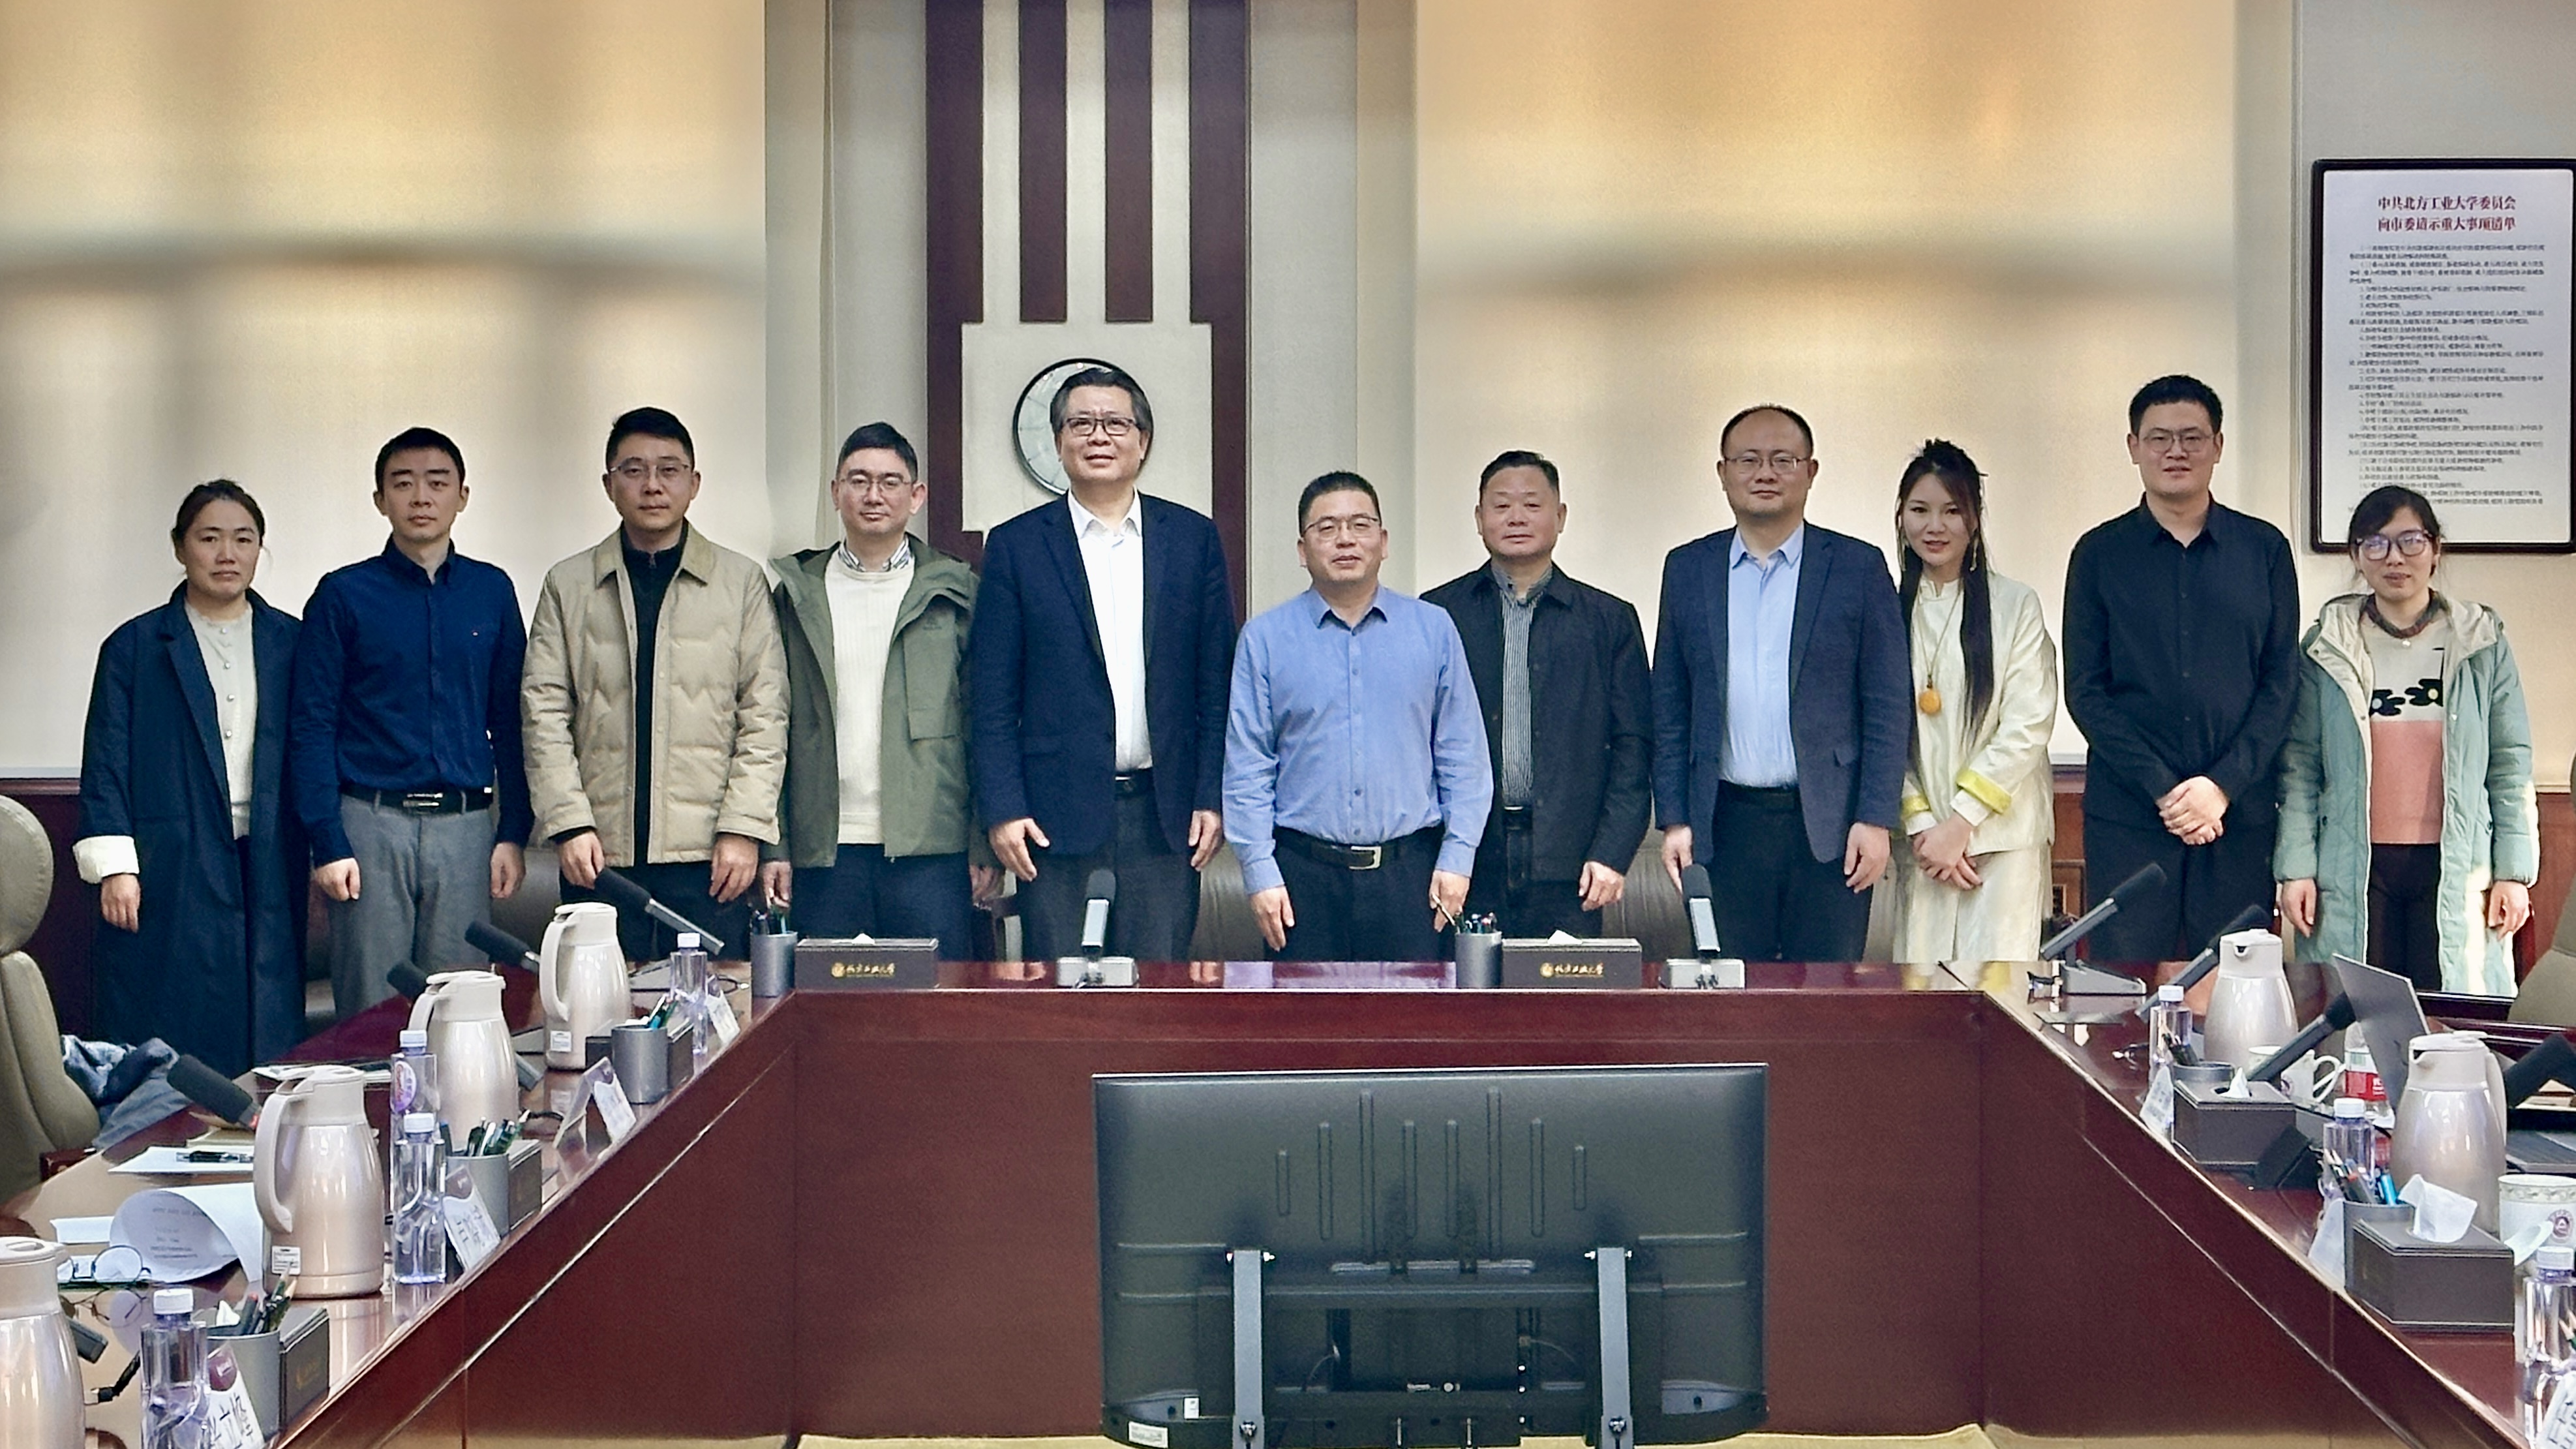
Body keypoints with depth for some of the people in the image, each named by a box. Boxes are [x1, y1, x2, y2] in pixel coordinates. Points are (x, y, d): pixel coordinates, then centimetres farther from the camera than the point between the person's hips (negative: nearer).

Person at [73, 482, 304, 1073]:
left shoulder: (291, 643, 10)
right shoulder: (133, 647, 6)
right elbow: (105, 764, 2)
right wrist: (114, 866, -7)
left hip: (268, 873, 2)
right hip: (169, 877, -2)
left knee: (267, 1045, 2)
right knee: (167, 1047, -2)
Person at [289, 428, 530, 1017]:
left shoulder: (492, 592, 10)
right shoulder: (344, 595, 2)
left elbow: (511, 721, 12)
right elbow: (310, 727, 0)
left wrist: (513, 832, 5)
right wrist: (327, 843, -8)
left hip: (466, 827, 2)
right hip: (371, 824, -2)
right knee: (371, 1011, 1)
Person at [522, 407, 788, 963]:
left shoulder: (742, 582, 8)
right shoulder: (568, 585, 11)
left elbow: (765, 716, 4)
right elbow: (544, 714, 6)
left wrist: (744, 828, -6)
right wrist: (570, 824, -6)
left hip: (709, 855, -1)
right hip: (601, 855, 1)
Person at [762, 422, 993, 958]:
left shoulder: (955, 592, 7)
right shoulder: (796, 593, 10)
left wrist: (986, 844, -2)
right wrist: (773, 846, 1)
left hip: (930, 852, -1)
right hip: (824, 853, 1)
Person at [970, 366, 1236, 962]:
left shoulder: (1194, 538, 8)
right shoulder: (1016, 546, 5)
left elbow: (1218, 683, 8)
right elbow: (993, 699, 3)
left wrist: (1213, 799, 0)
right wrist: (1004, 810, -6)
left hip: (1165, 815, 1)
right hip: (1058, 816, -1)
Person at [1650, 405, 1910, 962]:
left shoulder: (1858, 567, 2)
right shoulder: (1688, 569, 8)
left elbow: (1888, 705, 1)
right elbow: (1670, 708, 9)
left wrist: (1875, 820, -6)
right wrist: (1674, 820, 2)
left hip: (1830, 828, -2)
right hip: (1725, 826, 2)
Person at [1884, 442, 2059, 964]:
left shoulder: (2015, 606, 1)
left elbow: (2029, 725, -5)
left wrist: (1962, 820, -10)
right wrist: (1920, 822, -6)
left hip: (2002, 836, -2)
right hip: (1921, 838, 3)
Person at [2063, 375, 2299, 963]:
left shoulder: (2264, 549, 8)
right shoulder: (2100, 554, 6)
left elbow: (2282, 682, 4)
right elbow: (2085, 691, 1)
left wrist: (2223, 786, -8)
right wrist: (2162, 789, -9)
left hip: (2240, 814, 1)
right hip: (2127, 815, 0)